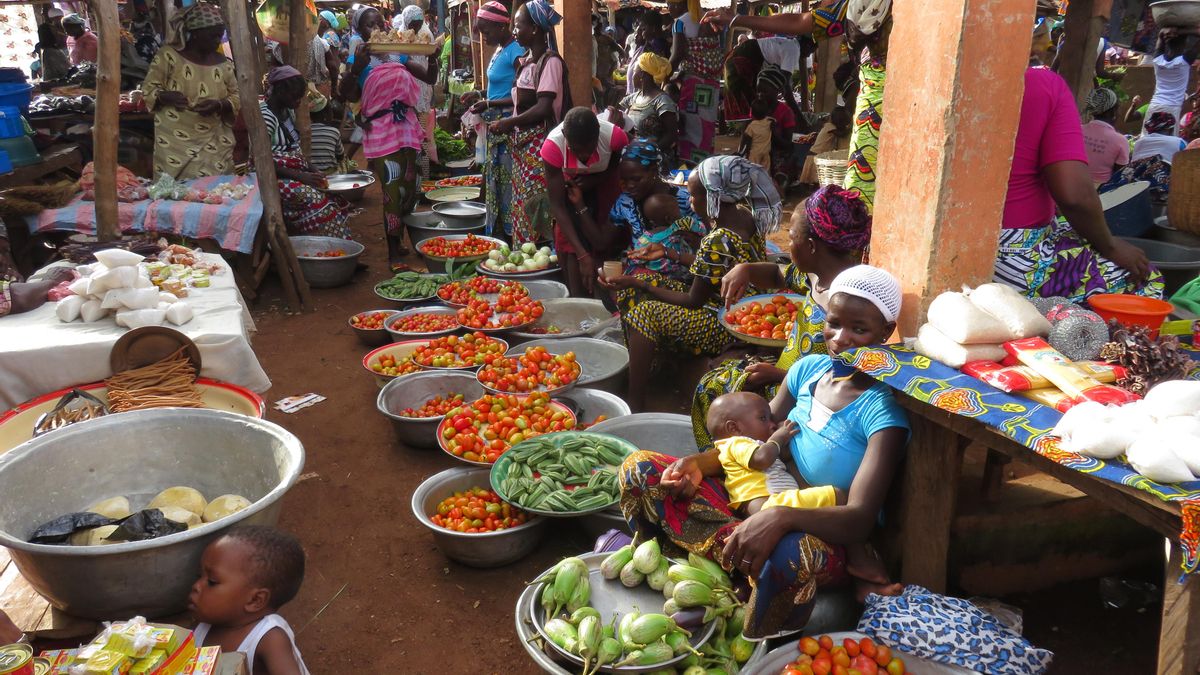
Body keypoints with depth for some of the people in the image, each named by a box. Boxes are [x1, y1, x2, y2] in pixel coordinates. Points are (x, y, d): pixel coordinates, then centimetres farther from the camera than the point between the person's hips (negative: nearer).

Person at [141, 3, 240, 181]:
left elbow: (235, 96, 8)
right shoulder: (169, 55, -5)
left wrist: (219, 105, -13)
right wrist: (165, 96, -22)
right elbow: (148, 88, 0)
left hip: (213, 144, 3)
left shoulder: (223, 62, 5)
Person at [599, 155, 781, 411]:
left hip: (727, 330, -10)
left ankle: (635, 404, -2)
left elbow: (694, 302, -19)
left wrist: (639, 284, -12)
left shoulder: (716, 243, -30)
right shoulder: (746, 213, -3)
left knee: (645, 313, -9)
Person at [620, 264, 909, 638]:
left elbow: (860, 520, -26)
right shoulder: (809, 368, -1)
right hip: (758, 506, 6)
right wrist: (700, 463, -13)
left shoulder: (883, 409, -18)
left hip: (826, 535, -5)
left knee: (793, 555, -44)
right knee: (640, 467, -6)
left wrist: (781, 518, -45)